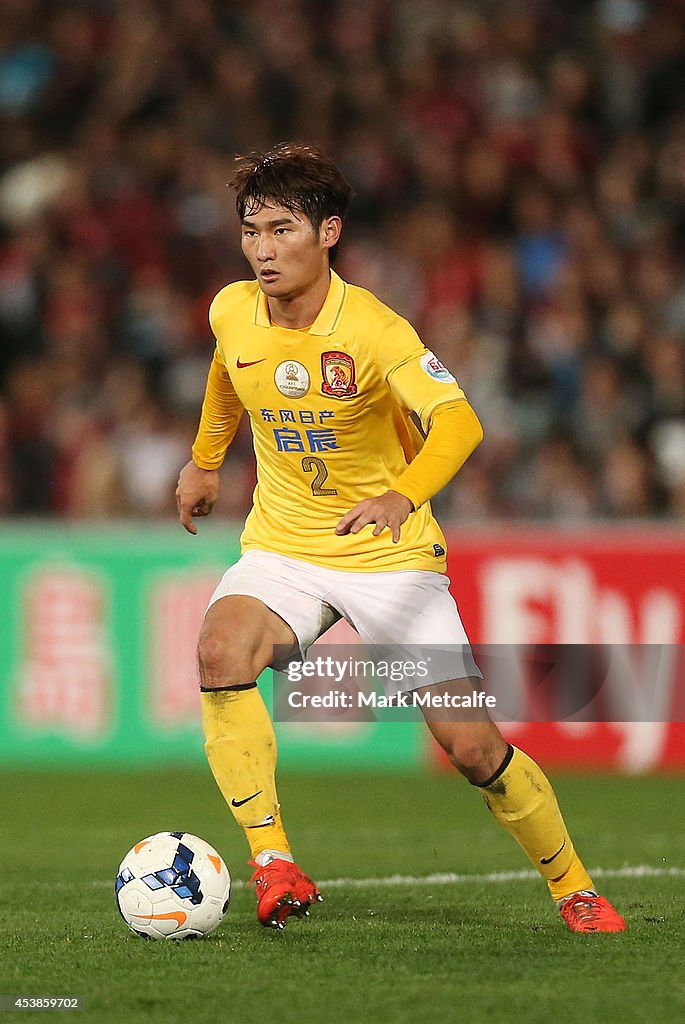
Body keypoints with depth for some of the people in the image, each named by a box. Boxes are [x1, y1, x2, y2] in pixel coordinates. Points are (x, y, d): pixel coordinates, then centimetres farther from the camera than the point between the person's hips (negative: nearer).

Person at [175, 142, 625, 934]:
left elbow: (458, 422, -37)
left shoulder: (374, 330, -22)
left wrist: (403, 495, -55)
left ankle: (573, 888, 17)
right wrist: (204, 461, 30)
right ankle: (271, 862, -23)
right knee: (220, 653, -30)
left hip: (390, 556, -3)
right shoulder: (232, 313, -6)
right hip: (282, 549, 3)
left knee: (473, 746, -8)